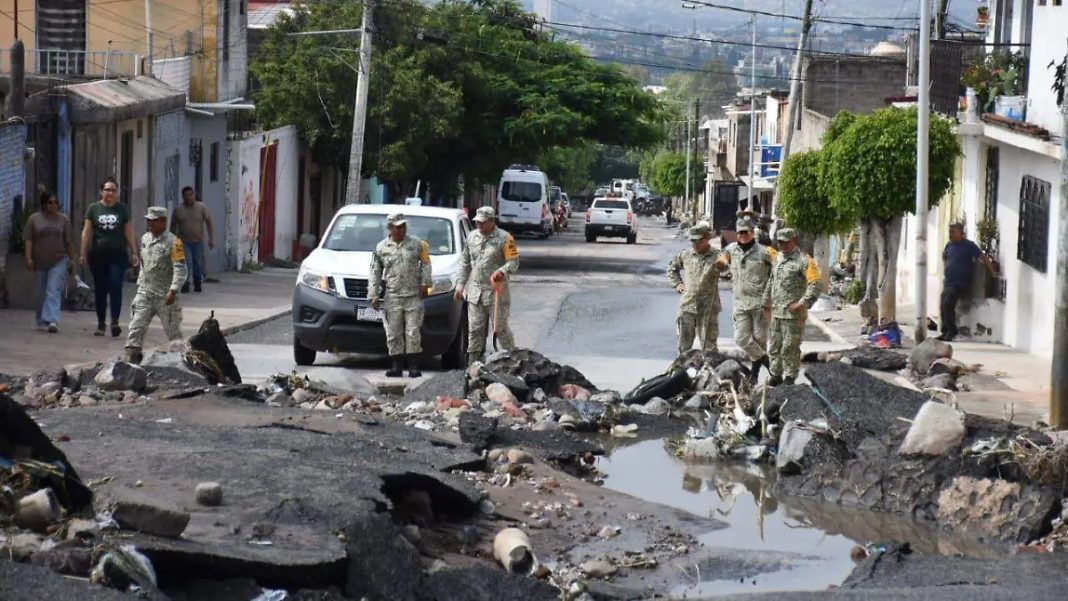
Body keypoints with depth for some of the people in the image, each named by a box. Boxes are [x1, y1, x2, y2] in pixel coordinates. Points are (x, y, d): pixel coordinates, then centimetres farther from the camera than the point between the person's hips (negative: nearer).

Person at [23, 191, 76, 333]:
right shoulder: (34, 219, 5)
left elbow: (68, 241, 8)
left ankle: (52, 321, -24)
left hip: (59, 261, -1)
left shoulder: (63, 219, 6)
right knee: (41, 293, 9)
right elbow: (28, 240, 1)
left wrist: (71, 259, 7)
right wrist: (28, 258, -8)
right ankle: (41, 321, 24)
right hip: (40, 262, 1)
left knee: (54, 291, -14)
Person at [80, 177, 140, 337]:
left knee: (116, 287, -13)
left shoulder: (122, 209, 9)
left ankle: (115, 321, -16)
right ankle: (100, 323, 14)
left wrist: (134, 253, 4)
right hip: (97, 255, 1)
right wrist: (83, 254, -1)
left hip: (118, 255, -1)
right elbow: (87, 232, 5)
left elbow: (129, 232, 10)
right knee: (100, 289, 6)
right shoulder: (94, 208, 6)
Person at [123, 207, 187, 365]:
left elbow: (180, 269, -17)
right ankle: (131, 357, -7)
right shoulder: (145, 239, 10)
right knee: (136, 326, -5)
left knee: (173, 330, 6)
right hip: (145, 292, 5)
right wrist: (140, 283, 18)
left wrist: (173, 291, -25)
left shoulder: (173, 242, -12)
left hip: (165, 296, -5)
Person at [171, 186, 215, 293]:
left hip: (198, 241, 1)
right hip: (184, 242, -1)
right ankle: (185, 285, -7)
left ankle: (197, 284, 24)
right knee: (186, 264, -13)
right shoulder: (178, 209, -1)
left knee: (198, 264, 7)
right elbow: (173, 226, 8)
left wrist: (211, 239, -3)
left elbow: (209, 223, 0)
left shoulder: (201, 207, -3)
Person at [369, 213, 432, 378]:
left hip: (414, 296, -1)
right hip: (392, 297, 1)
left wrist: (425, 284, 2)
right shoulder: (381, 248, 6)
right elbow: (375, 272, 9)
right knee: (394, 333, 1)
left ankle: (413, 367, 2)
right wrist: (374, 294, 4)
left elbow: (425, 264, 11)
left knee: (413, 332, -3)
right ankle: (397, 366, 8)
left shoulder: (416, 244, 5)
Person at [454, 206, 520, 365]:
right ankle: (473, 362, 10)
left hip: (496, 292, -5)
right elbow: (464, 262, 19)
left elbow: (514, 262, -9)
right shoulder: (472, 237, 12)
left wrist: (502, 271, -28)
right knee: (474, 329, 5)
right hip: (475, 291, 5)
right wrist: (460, 283, 13)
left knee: (501, 328, -2)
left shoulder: (504, 238, -6)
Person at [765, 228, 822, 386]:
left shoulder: (803, 260, -9)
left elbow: (816, 283, -16)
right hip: (776, 312, 7)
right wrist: (767, 301, 19)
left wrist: (802, 303, -20)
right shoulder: (777, 258, 14)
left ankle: (790, 377, 4)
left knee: (790, 347, -4)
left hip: (793, 313, -7)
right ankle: (776, 374, 22)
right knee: (775, 346, 12)